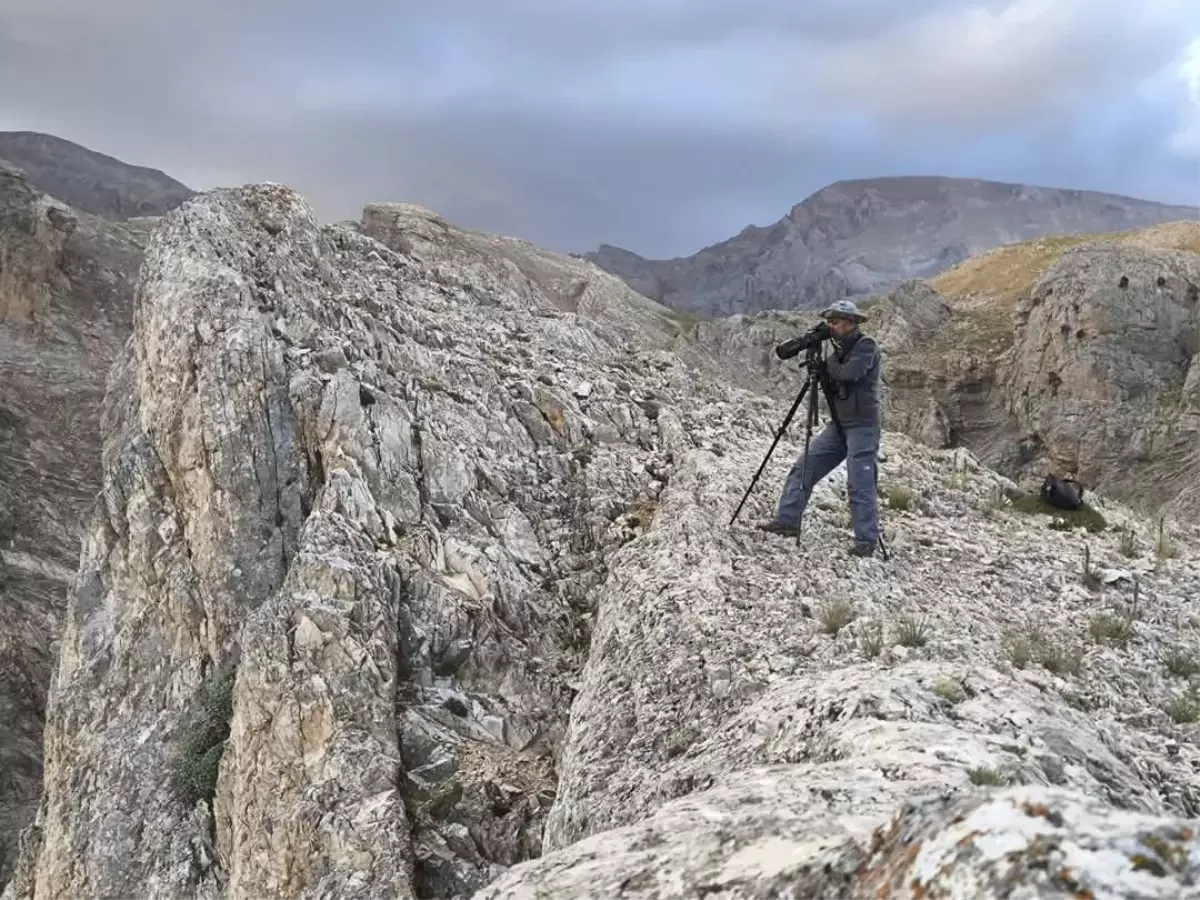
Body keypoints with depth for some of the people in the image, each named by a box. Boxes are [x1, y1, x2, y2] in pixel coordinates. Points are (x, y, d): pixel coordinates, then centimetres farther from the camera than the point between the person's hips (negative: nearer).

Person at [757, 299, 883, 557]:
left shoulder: (867, 346, -9)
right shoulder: (840, 349, 15)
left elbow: (848, 374, -25)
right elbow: (831, 382, 14)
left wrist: (827, 364, -8)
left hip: (862, 426, -8)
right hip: (838, 424, 8)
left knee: (860, 484, -10)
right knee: (802, 468, 4)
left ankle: (867, 541, -4)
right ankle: (786, 520, 10)